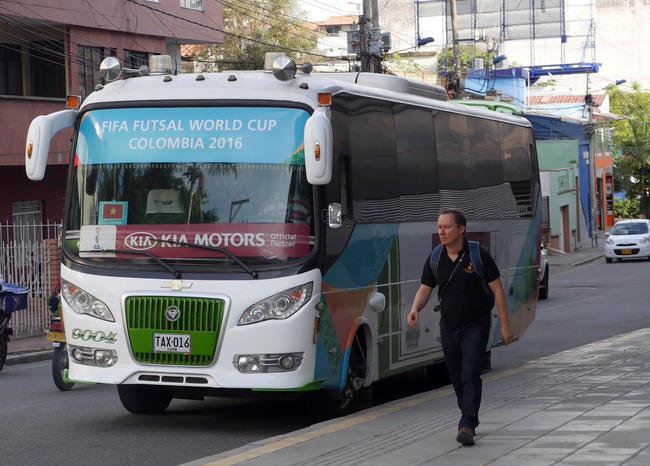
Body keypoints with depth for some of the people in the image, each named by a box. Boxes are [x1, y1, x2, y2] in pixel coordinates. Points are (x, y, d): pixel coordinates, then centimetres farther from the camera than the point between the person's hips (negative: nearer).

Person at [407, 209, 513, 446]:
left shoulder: (478, 255, -12)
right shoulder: (435, 259, 1)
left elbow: (497, 289, -7)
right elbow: (425, 288, 8)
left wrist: (505, 325, -8)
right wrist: (415, 309, -14)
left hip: (475, 326, -5)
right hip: (448, 327, 5)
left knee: (470, 376, -14)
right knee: (457, 378, 13)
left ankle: (467, 426, -18)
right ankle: (469, 417, 32)